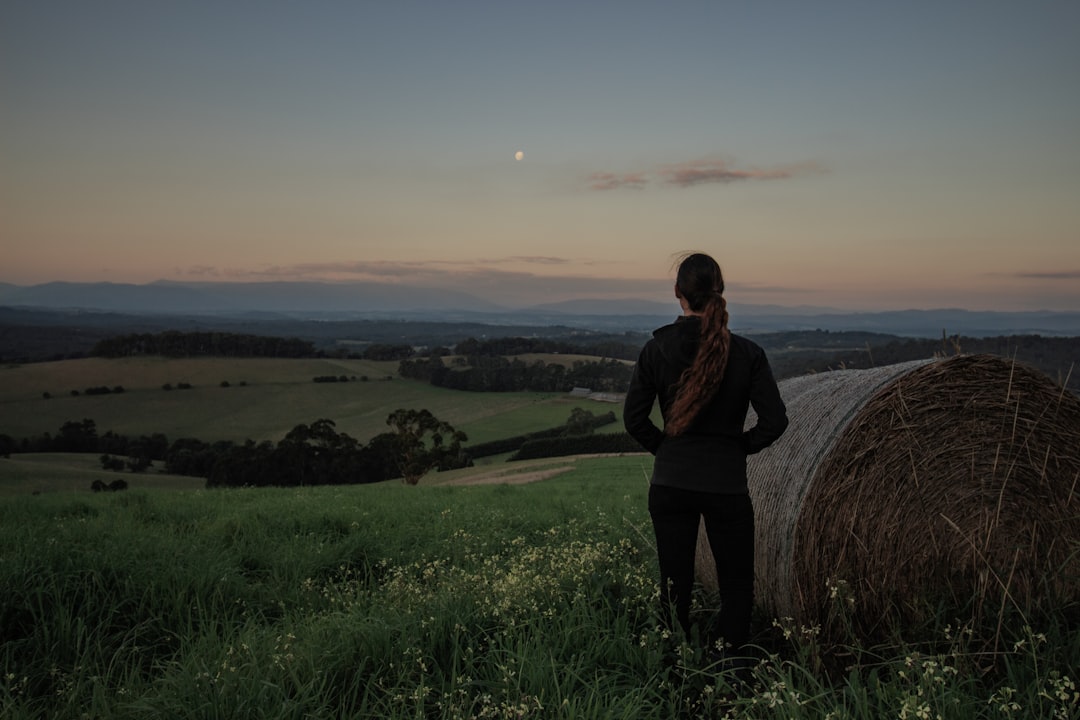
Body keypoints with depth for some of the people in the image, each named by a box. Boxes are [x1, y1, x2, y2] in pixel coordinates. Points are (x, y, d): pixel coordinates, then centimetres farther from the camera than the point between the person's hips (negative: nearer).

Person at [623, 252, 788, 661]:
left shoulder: (657, 348, -6)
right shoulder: (746, 353, -8)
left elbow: (634, 418, -3)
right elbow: (775, 420, -9)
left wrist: (665, 447, 10)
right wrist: (740, 447, 6)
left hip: (669, 484, 2)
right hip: (727, 484, -1)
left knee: (674, 584, 12)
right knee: (737, 585, 13)